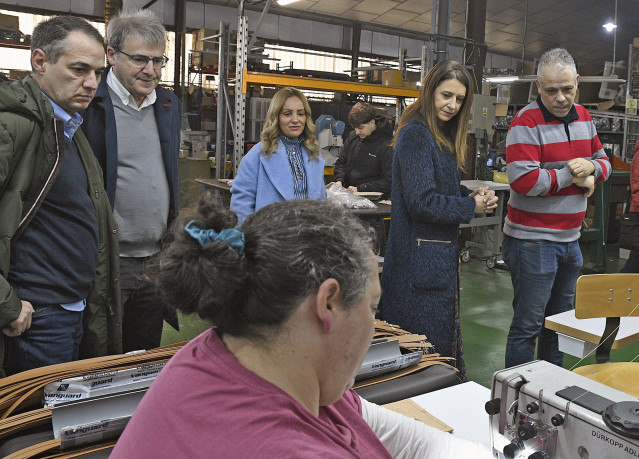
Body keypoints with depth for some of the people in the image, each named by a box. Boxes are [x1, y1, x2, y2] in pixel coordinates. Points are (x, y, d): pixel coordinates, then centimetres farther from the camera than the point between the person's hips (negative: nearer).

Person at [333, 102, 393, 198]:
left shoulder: (387, 146, -11)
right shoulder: (352, 136, 11)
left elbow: (389, 181, -14)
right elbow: (341, 162, 21)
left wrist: (359, 189, -16)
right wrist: (339, 180, 0)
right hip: (347, 192, 8)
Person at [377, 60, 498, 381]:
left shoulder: (442, 136, 15)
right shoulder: (416, 135, -17)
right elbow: (422, 202, -23)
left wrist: (472, 194, 2)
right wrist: (471, 207, -12)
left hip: (442, 251, 10)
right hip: (422, 258, -10)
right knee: (430, 345, 1)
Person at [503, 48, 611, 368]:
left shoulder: (583, 117, 10)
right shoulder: (526, 123, -15)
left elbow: (604, 162, 19)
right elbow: (524, 180, -25)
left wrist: (591, 168, -5)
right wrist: (570, 175, -12)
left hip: (570, 238, 8)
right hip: (533, 241, -8)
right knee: (528, 326, 0)